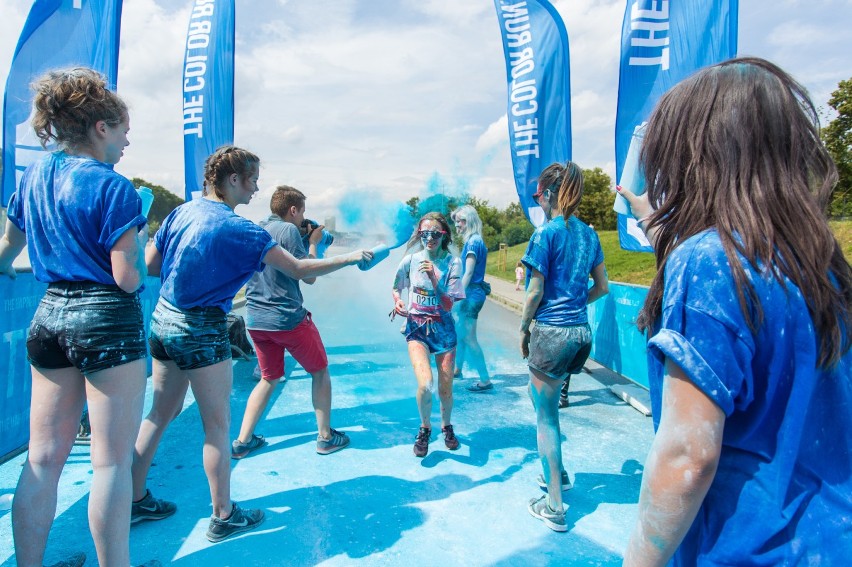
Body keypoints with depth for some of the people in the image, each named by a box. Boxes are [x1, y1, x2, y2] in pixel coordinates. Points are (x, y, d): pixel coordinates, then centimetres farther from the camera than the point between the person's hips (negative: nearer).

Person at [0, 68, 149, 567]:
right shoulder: (113, 187, -11)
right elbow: (128, 279, -15)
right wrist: (140, 236, 3)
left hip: (50, 315, 7)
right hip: (107, 320, -7)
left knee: (43, 457, 14)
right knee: (112, 459, 2)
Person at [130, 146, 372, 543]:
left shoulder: (182, 212, 4)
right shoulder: (239, 229, -17)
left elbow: (149, 264, 10)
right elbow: (299, 270, -15)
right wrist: (350, 258, -6)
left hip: (163, 319, 8)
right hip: (201, 329, -8)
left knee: (160, 414, 19)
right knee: (217, 424, 5)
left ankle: (135, 500, 31)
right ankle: (223, 517, 17)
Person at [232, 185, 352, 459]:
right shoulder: (289, 230, -11)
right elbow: (309, 276, -9)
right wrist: (313, 243, 3)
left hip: (255, 319, 7)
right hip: (288, 318, -7)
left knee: (269, 378, 21)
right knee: (320, 372, 12)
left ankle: (242, 441, 19)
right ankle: (325, 437, 19)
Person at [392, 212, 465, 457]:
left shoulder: (452, 263, -8)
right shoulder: (411, 259, -5)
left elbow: (449, 305, -12)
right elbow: (396, 288, 12)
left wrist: (434, 278, -23)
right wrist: (397, 301, -9)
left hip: (443, 328, 1)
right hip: (417, 328, -1)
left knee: (446, 388, 7)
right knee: (425, 384, -20)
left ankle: (446, 426, 39)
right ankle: (425, 428, 10)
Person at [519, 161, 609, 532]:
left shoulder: (546, 233, -12)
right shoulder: (589, 234, 8)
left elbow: (535, 292, -12)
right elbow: (601, 287, 14)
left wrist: (524, 328, 0)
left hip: (551, 332, -7)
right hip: (582, 332, 7)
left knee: (546, 416, 4)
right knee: (543, 399, 26)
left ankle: (554, 507, 12)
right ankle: (556, 473, 38)